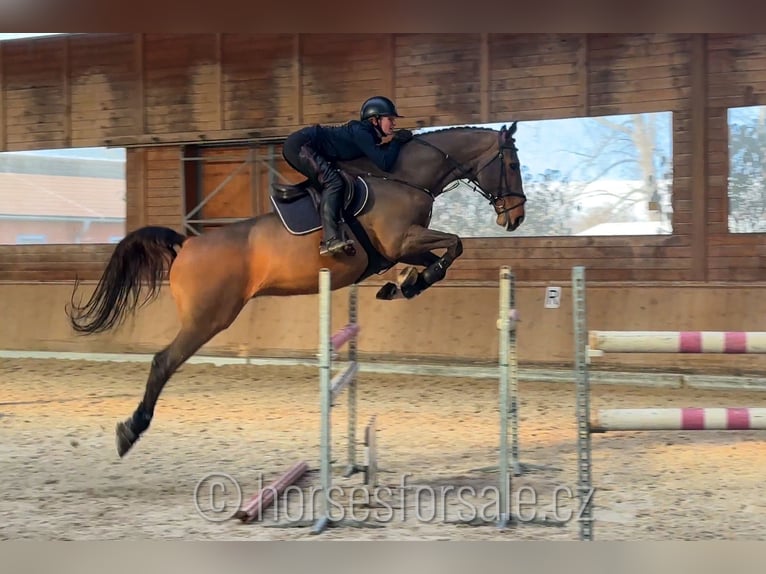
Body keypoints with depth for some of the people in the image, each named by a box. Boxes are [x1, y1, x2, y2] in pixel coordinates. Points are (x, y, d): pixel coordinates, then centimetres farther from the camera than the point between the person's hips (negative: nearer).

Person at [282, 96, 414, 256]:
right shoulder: (360, 132, -16)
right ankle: (331, 240, -33)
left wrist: (398, 139, 10)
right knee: (334, 182, -21)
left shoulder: (367, 134, 11)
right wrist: (396, 142, -9)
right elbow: (384, 164, -23)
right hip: (299, 145, -11)